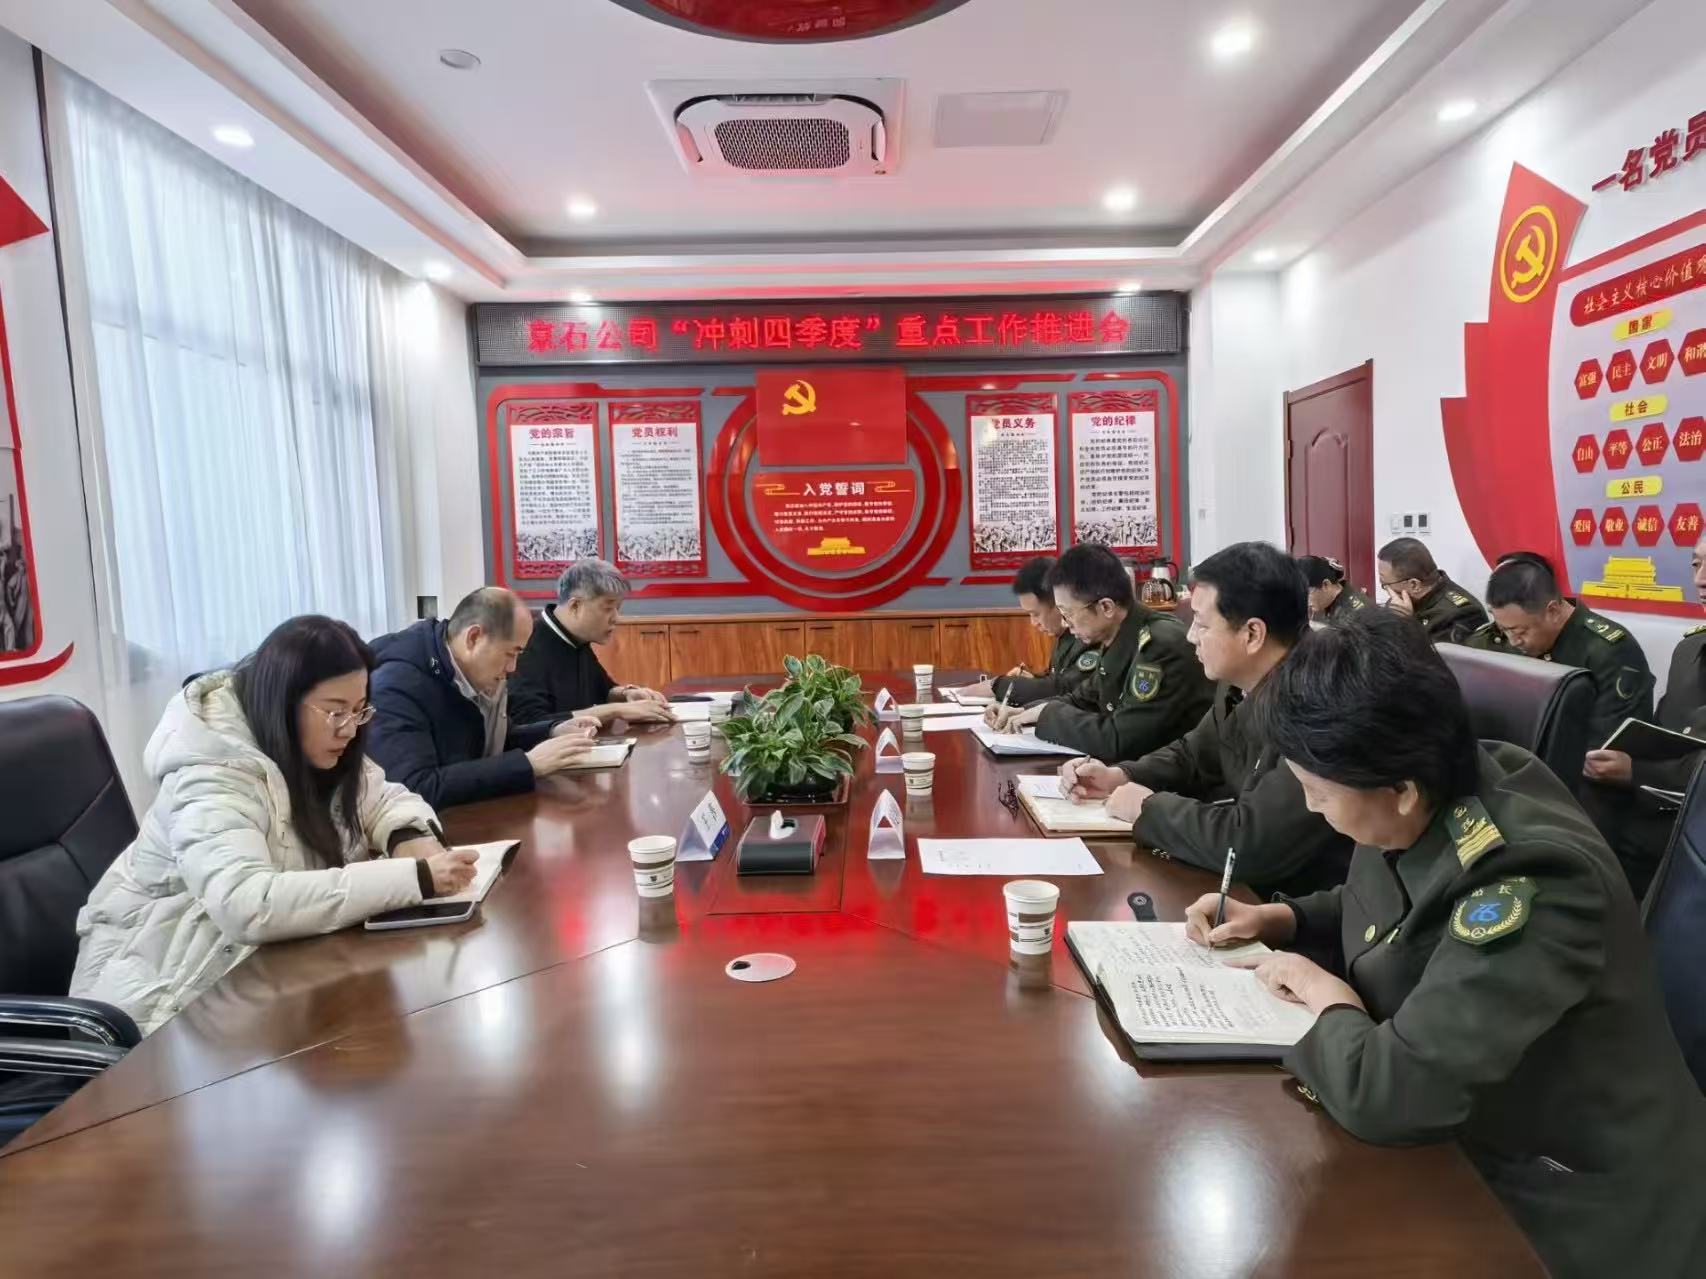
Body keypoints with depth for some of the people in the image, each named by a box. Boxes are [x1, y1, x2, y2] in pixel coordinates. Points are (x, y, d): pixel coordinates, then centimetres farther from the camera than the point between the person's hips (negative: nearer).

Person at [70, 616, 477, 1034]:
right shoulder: (212, 776, -28)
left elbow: (385, 798, 5)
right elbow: (248, 906, -42)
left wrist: (412, 840, -20)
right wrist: (414, 878, -44)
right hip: (164, 991, -7)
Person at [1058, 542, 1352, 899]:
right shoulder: (1239, 684, 0)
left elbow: (1250, 844, -34)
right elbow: (1192, 755, 17)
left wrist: (1148, 808, -18)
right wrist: (1120, 778, -1)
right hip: (1246, 886, 8)